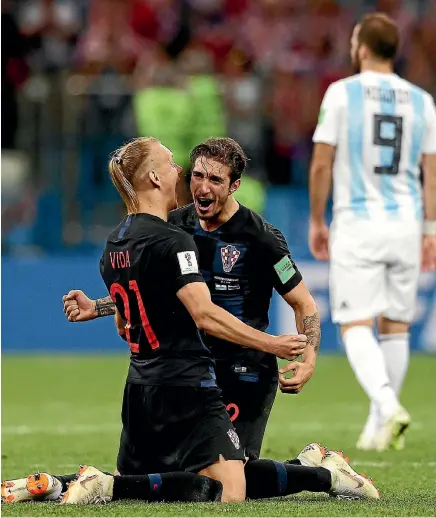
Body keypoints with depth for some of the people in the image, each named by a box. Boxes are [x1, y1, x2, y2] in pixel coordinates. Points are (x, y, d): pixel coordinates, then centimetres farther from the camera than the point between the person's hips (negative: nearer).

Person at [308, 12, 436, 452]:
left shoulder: (341, 93, -5)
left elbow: (321, 165, -4)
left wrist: (316, 221, 5)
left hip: (357, 223, -4)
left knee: (355, 325, -3)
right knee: (395, 325, 11)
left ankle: (387, 404, -25)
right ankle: (379, 425, 16)